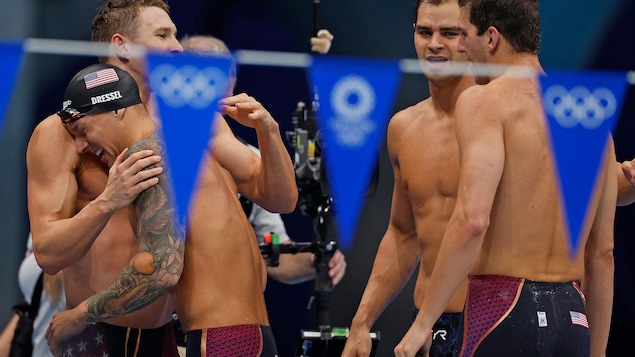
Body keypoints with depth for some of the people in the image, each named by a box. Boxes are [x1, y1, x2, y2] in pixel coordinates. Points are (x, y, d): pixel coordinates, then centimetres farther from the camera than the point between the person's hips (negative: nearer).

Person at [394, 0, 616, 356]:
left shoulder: (486, 101, -6)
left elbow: (473, 220, -20)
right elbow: (602, 251, 17)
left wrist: (423, 322, -15)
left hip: (503, 311, -7)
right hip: (572, 319, 7)